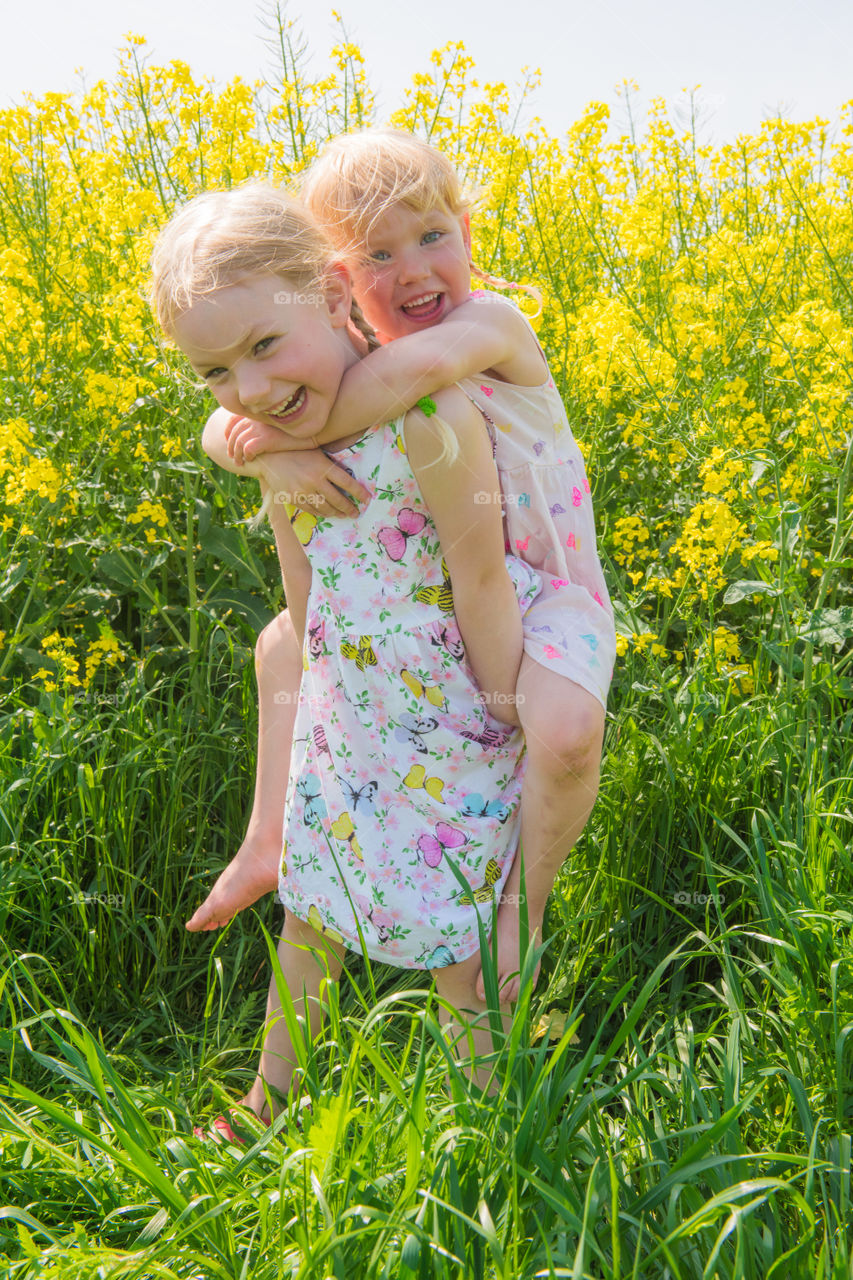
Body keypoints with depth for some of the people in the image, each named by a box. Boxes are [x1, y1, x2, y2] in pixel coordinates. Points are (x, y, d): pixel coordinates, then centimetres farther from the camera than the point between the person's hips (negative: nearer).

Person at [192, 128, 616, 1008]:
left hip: (543, 587, -6)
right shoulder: (348, 368, -5)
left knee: (566, 728, -35)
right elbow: (220, 428, -15)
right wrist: (283, 457, -38)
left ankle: (524, 903, -6)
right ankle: (270, 843, 25)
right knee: (281, 643, 14)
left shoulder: (492, 321, -21)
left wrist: (294, 429, -36)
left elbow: (425, 364, -46)